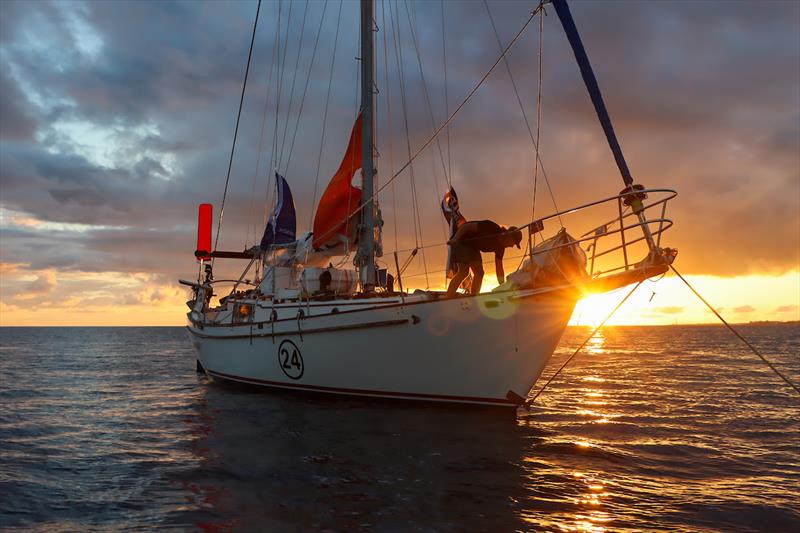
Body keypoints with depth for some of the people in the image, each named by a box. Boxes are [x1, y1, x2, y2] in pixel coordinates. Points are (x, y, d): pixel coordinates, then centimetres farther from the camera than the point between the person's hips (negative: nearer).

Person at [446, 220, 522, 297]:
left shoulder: (500, 247, -3)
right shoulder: (491, 228, -25)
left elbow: (499, 269, -1)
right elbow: (466, 226, -24)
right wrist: (454, 239, -27)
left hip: (473, 246, 9)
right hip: (462, 241, -9)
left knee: (479, 273, -2)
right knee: (463, 272, -20)